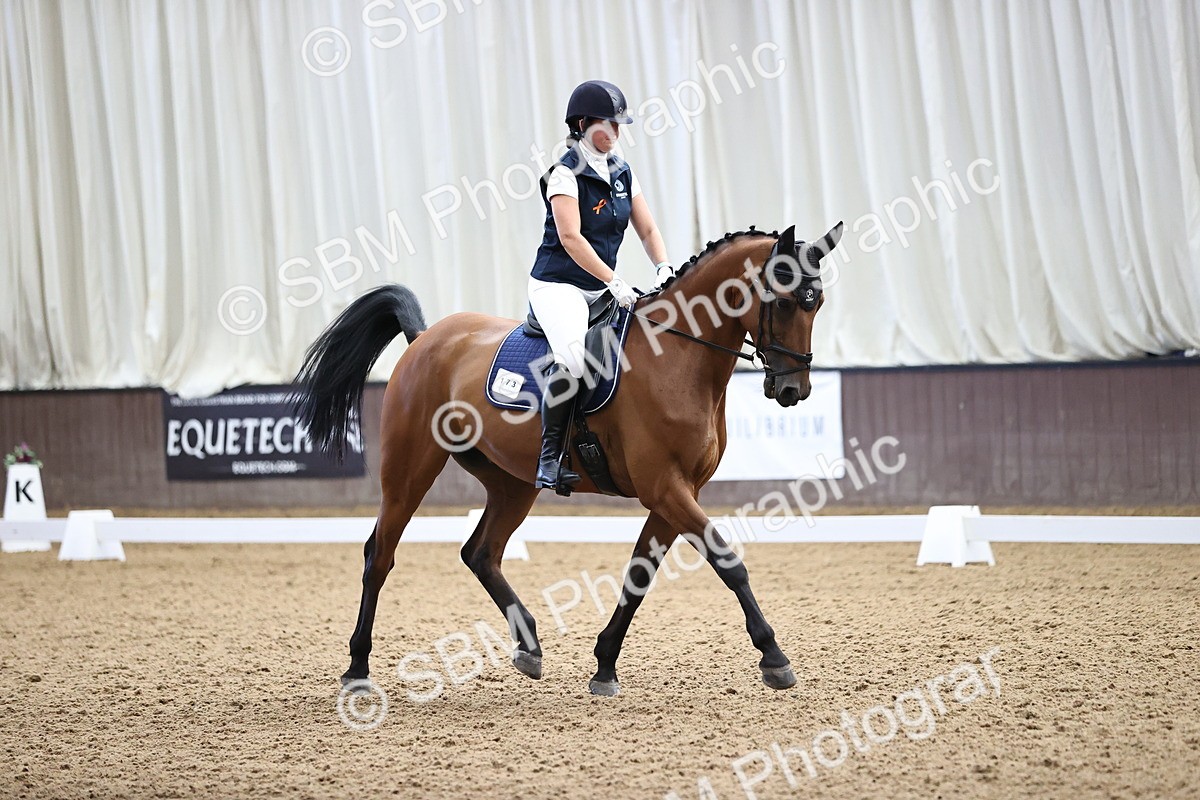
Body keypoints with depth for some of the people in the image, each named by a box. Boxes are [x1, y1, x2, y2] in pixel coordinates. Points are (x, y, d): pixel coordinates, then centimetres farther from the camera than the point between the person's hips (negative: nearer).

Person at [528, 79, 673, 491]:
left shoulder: (622, 172, 10)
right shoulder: (565, 173, -12)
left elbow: (648, 229, 10)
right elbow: (570, 237, -22)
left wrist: (663, 268, -10)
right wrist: (615, 283, -29)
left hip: (602, 286, 8)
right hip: (557, 284, -8)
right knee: (573, 358, -32)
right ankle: (549, 458, -25)